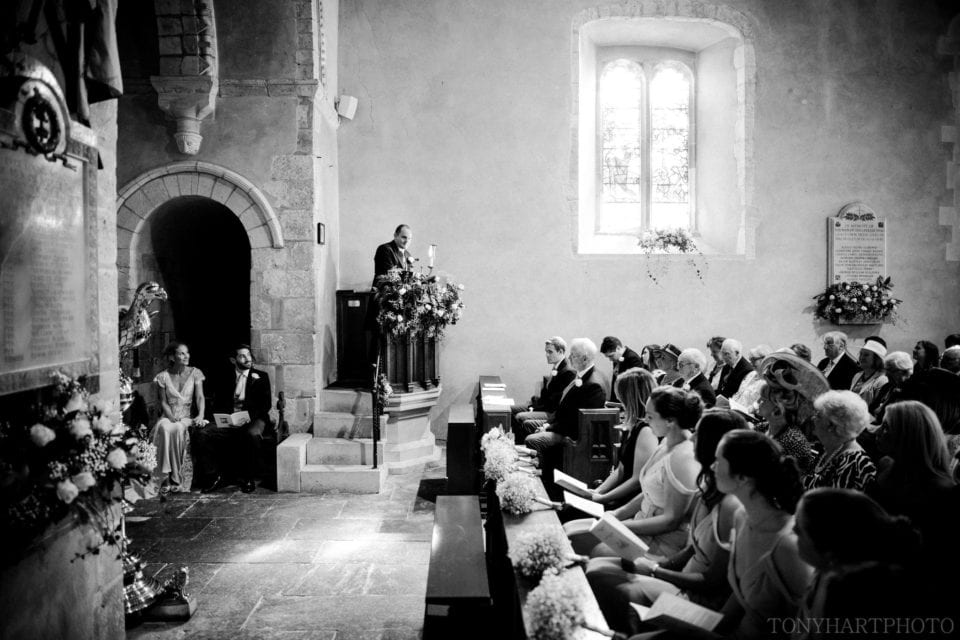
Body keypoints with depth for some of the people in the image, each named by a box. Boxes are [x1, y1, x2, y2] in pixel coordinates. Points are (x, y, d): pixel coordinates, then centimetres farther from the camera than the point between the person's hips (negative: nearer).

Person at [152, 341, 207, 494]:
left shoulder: (194, 373, 6)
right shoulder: (163, 377, 7)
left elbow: (200, 397, -2)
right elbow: (163, 402, 3)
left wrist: (200, 415, -20)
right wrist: (171, 416, -17)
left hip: (187, 417, 0)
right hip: (168, 416, 0)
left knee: (178, 429, -36)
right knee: (164, 428, -36)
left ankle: (175, 478, -28)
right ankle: (166, 478, -34)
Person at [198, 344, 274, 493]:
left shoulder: (261, 377, 10)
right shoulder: (226, 379, 17)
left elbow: (266, 404, 1)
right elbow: (218, 404, 13)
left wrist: (248, 416, -15)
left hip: (253, 419, -3)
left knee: (252, 435, -37)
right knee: (205, 434, -23)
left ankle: (248, 479, -22)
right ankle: (215, 477, -12)